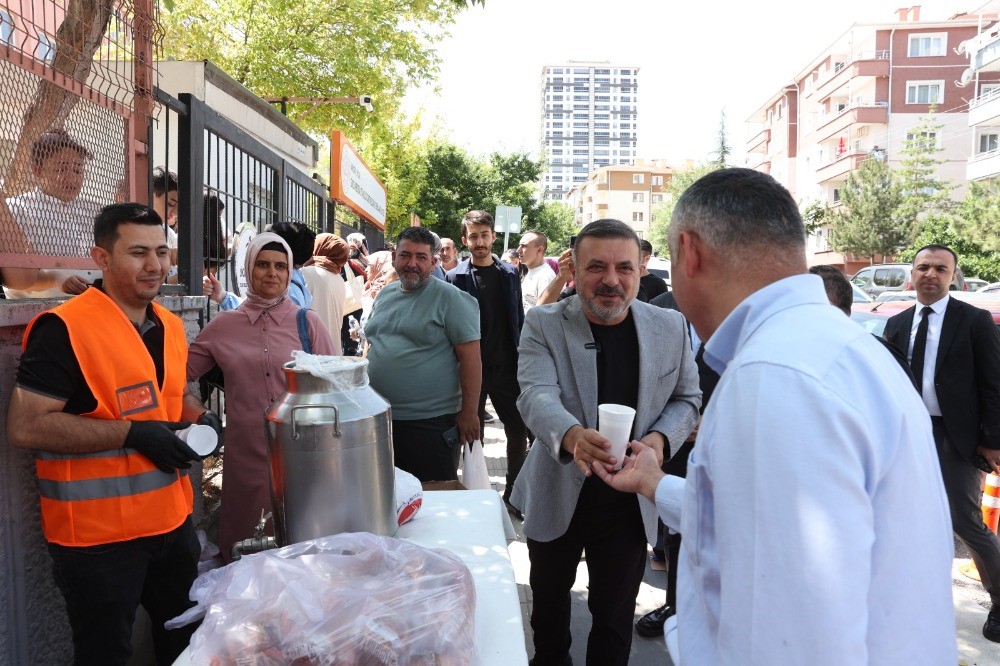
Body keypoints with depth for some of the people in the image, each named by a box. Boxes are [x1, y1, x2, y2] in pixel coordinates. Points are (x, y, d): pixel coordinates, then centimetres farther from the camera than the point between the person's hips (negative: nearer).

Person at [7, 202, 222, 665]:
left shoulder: (170, 326, 6)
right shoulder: (63, 329, -17)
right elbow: (25, 427, -21)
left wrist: (200, 418, 1)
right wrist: (133, 434, -24)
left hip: (173, 520, 7)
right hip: (98, 536, -7)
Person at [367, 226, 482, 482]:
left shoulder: (449, 298, -10)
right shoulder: (384, 295, 10)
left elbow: (470, 357, -13)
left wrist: (469, 413, -16)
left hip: (432, 423, -6)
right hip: (379, 419, 6)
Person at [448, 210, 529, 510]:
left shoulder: (510, 274, 7)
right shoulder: (455, 277, -2)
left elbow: (519, 320, 10)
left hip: (506, 367, 3)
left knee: (519, 432, 7)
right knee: (472, 437, 8)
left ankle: (513, 494, 23)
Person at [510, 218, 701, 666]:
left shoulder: (670, 327, -5)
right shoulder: (543, 325, -12)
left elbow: (687, 398, 6)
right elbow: (537, 394, -25)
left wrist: (661, 437, -15)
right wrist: (571, 435, -46)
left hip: (630, 502, 0)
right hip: (557, 496, 0)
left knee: (615, 614, 15)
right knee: (548, 598, 23)